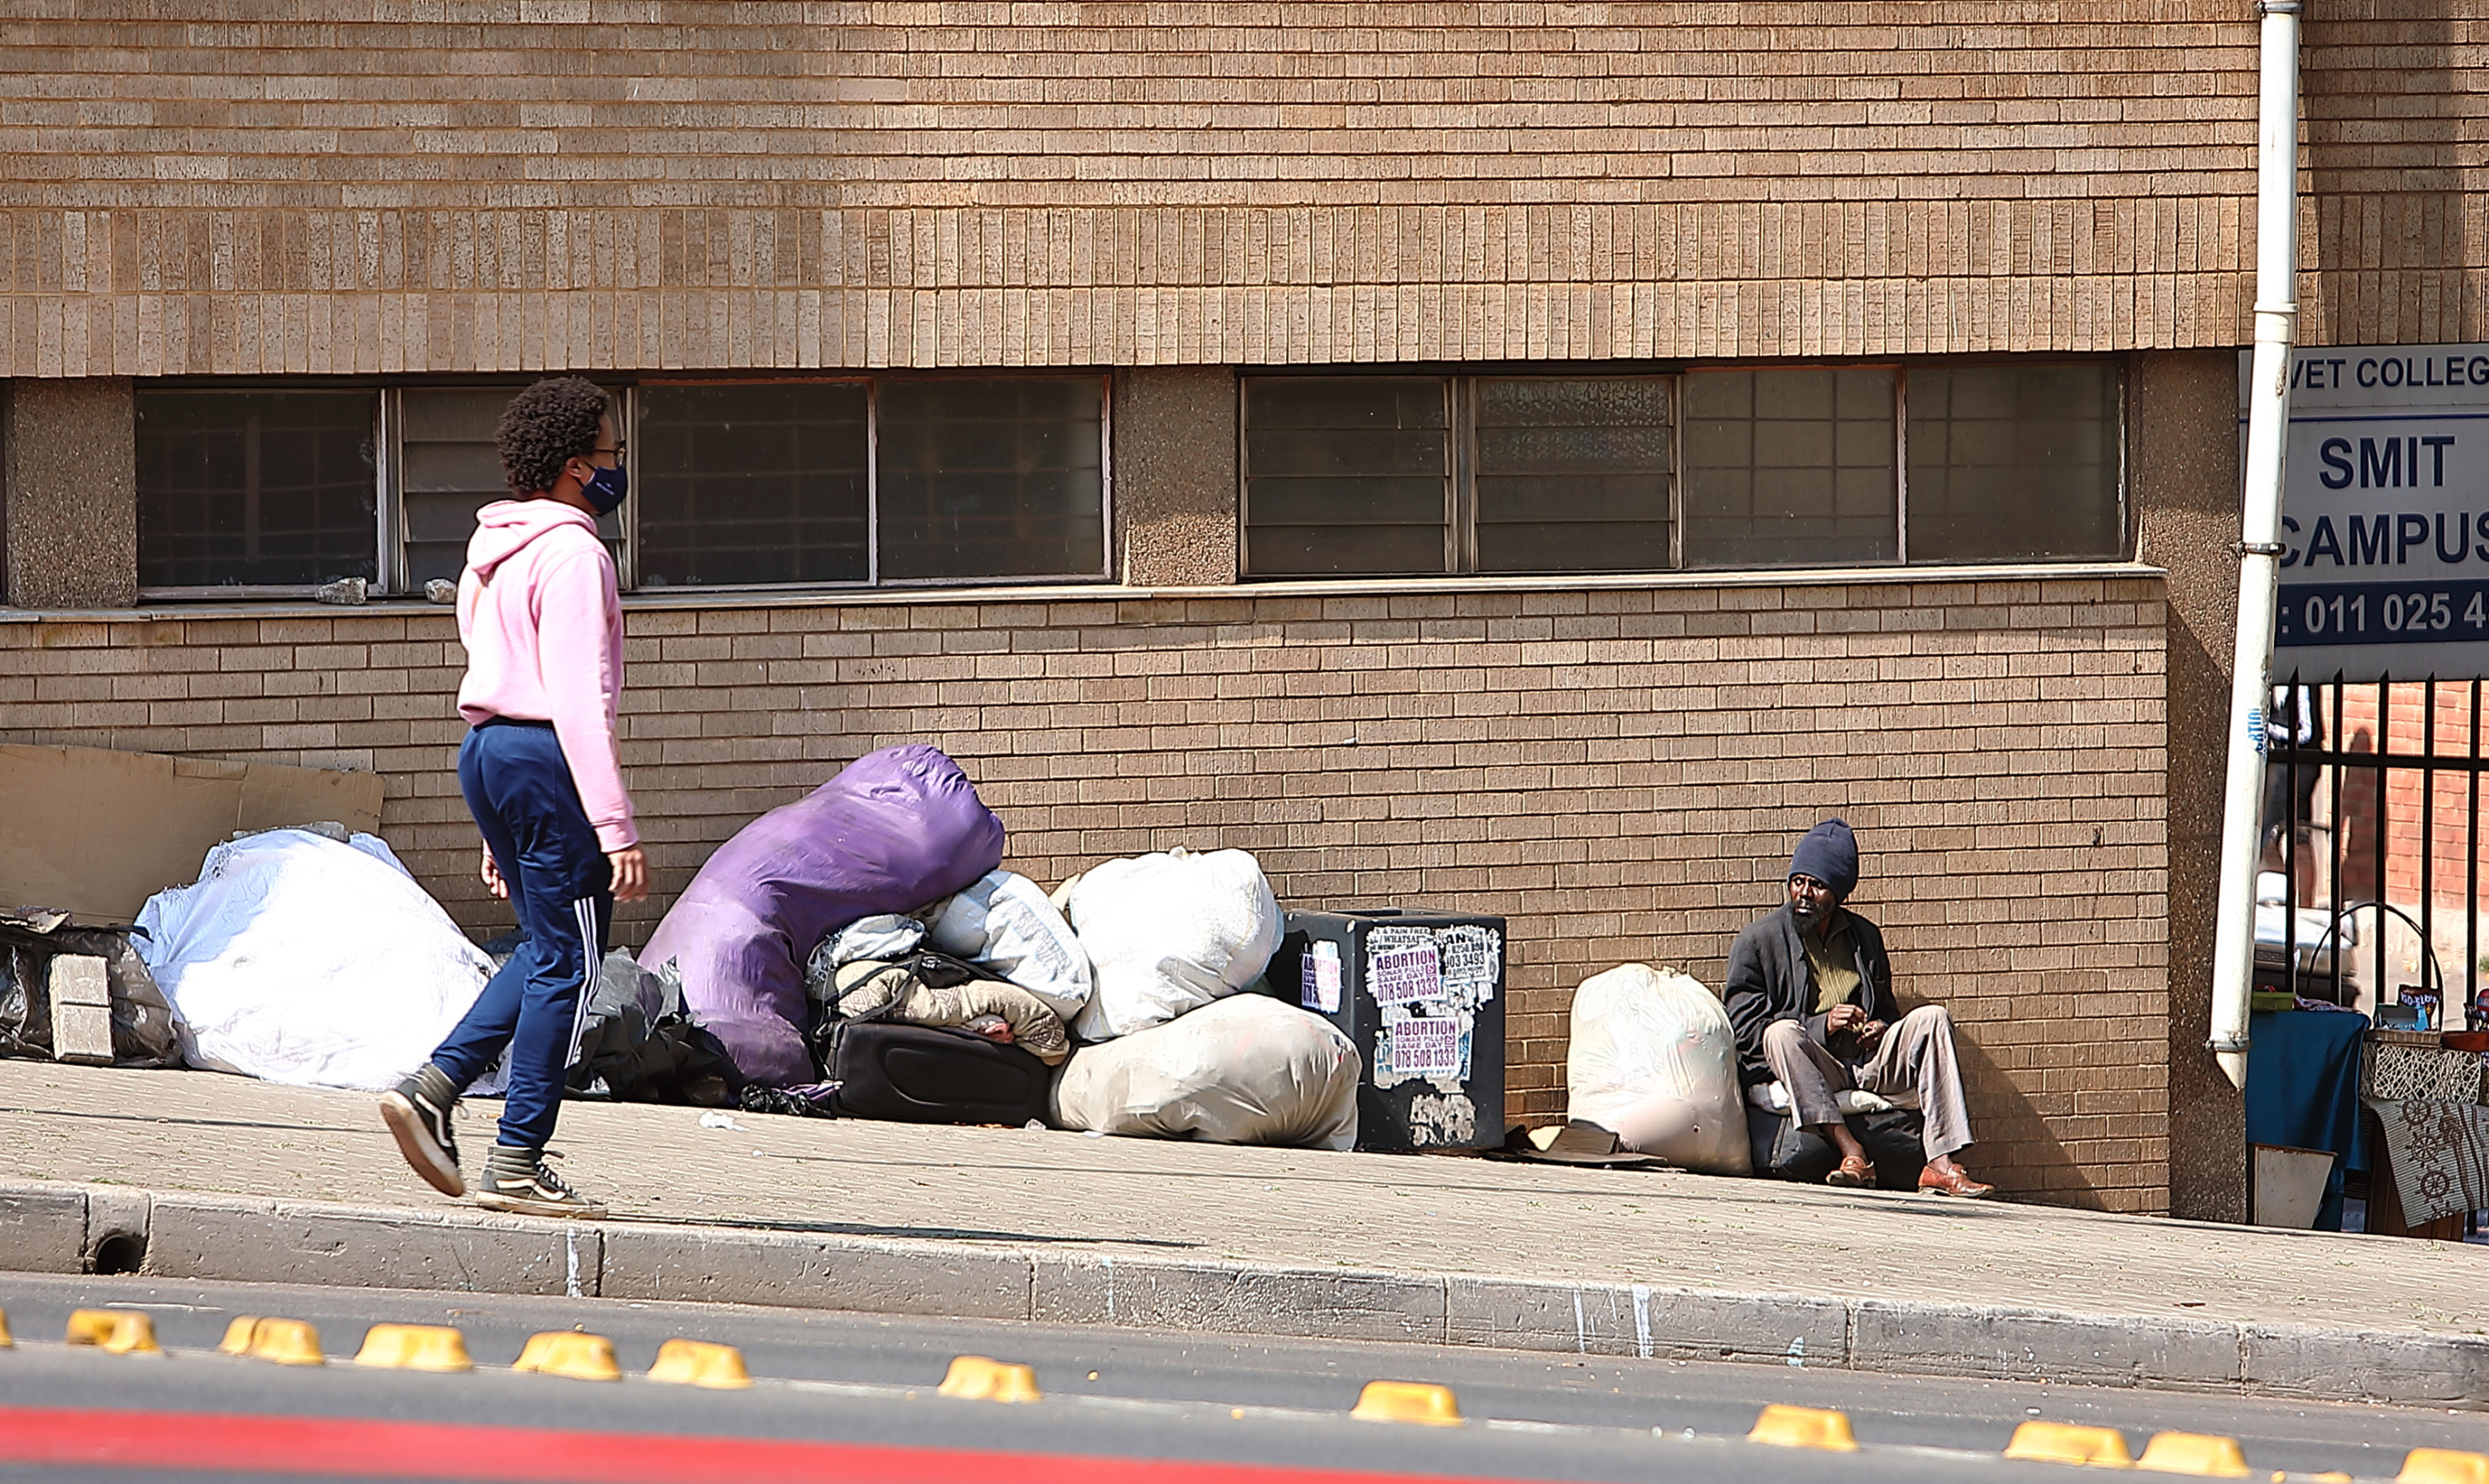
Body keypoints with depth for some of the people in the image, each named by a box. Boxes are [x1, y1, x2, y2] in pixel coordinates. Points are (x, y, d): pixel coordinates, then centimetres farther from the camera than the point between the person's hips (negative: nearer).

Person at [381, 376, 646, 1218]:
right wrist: (615, 829, -21)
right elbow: (576, 699, -19)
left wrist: (498, 832, 24)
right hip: (546, 756, -10)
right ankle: (517, 1164, -1)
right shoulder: (571, 554, -13)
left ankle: (434, 1087, 6)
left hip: (487, 749, 10)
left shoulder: (494, 555, 17)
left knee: (550, 949, 18)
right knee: (567, 963, -2)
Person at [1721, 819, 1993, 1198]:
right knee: (1782, 1032, -34)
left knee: (1931, 1017, -19)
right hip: (1811, 1069, -4)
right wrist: (1822, 1026, -15)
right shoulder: (1757, 942, 4)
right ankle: (1850, 1151, -44)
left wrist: (1879, 1028, 2)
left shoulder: (1865, 937, 17)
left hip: (1866, 1064, 4)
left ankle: (1941, 1163, -32)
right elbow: (1746, 1028, -4)